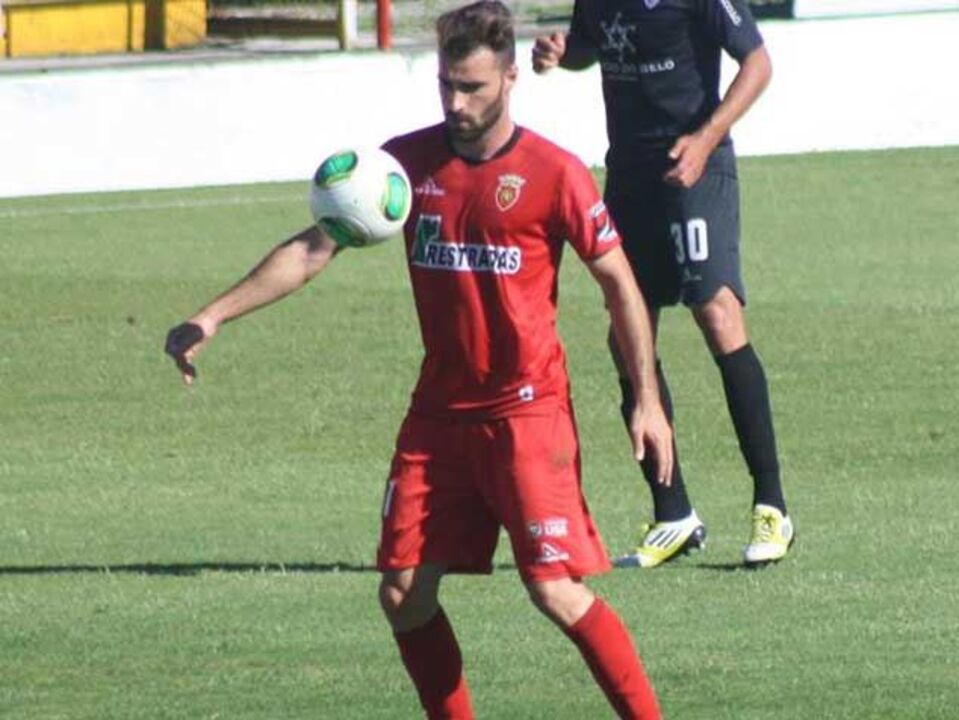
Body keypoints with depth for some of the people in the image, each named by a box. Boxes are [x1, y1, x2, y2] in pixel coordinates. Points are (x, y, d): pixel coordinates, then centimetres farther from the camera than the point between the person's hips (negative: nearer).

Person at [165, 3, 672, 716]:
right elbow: (314, 249, 3)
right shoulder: (408, 161, 2)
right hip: (439, 411, 5)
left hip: (527, 410, -5)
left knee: (555, 589, -14)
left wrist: (648, 401, -5)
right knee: (404, 592, 1)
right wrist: (213, 317, -7)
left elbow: (619, 283, -1)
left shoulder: (554, 173, -9)